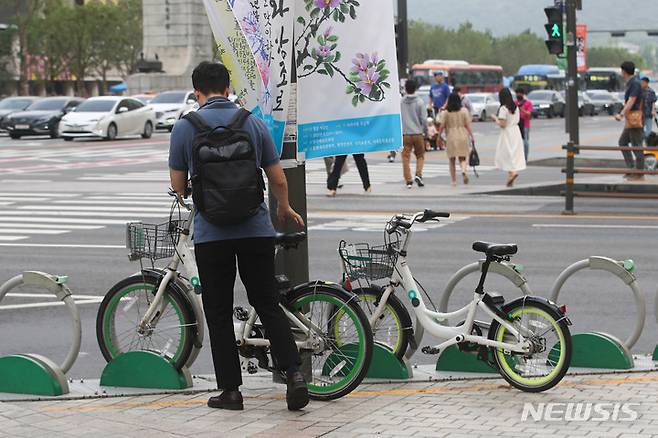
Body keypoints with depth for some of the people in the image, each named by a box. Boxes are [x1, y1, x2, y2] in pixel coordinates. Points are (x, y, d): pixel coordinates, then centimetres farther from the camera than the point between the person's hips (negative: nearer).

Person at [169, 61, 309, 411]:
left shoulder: (184, 127, -3)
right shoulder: (253, 123, 2)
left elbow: (178, 186, 6)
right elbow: (278, 180, 7)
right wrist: (285, 209, 27)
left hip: (211, 233, -2)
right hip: (255, 229, 2)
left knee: (218, 314, 8)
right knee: (268, 305, 10)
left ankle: (230, 390, 8)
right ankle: (294, 373, -5)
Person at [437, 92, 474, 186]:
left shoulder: (445, 112, -3)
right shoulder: (464, 111, 0)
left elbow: (442, 126, -6)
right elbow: (467, 125, -2)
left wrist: (439, 136, 6)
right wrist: (471, 136, 4)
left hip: (451, 137, -1)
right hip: (463, 137, 1)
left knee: (452, 160, 11)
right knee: (462, 158, 8)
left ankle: (453, 180, 13)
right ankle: (463, 171, -22)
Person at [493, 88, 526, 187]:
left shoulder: (503, 109, -15)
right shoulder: (516, 108, 7)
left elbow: (502, 124, -19)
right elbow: (517, 121, 12)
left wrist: (495, 118, -1)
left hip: (506, 134, -7)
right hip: (516, 132, 7)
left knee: (505, 154, 0)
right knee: (514, 154, 10)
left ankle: (512, 172, -20)